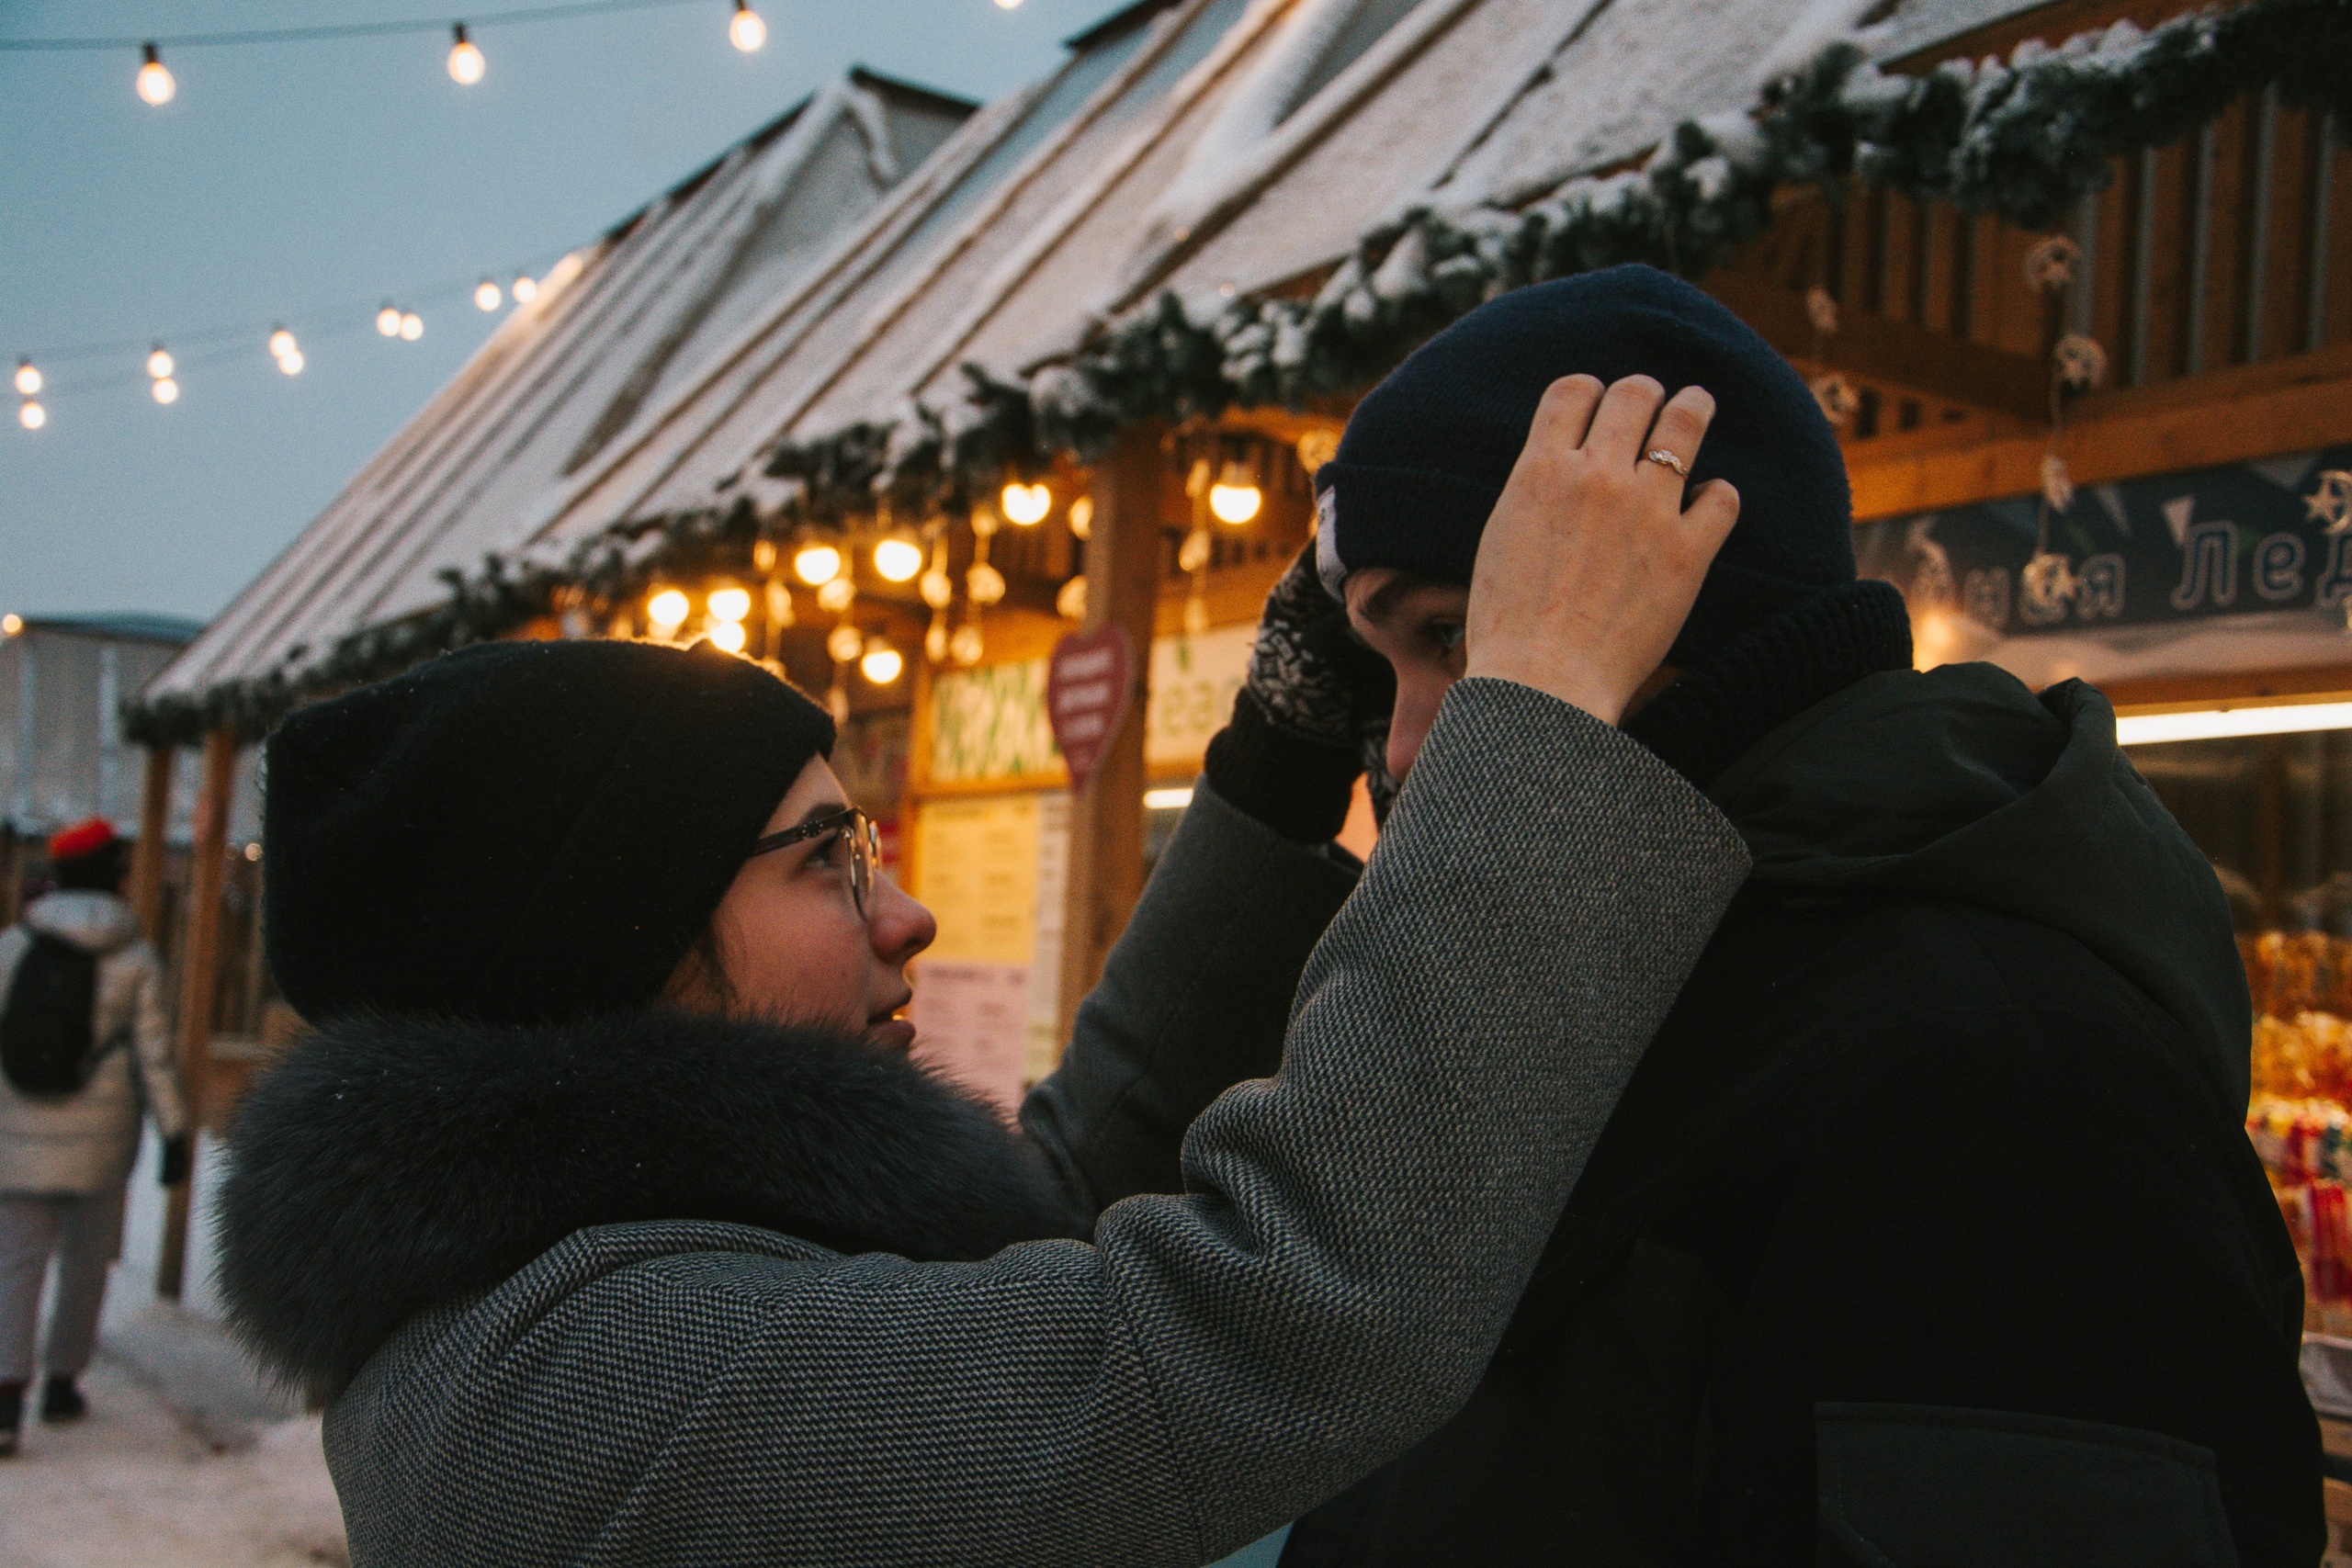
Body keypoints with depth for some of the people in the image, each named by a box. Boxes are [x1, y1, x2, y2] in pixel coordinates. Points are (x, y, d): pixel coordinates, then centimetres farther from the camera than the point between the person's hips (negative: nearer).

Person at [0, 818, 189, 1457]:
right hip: (101, 1137, -1)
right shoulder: (136, 958, -7)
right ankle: (61, 1383, 25)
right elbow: (154, 1055, -8)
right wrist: (175, 1135, -2)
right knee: (85, 1261, 16)